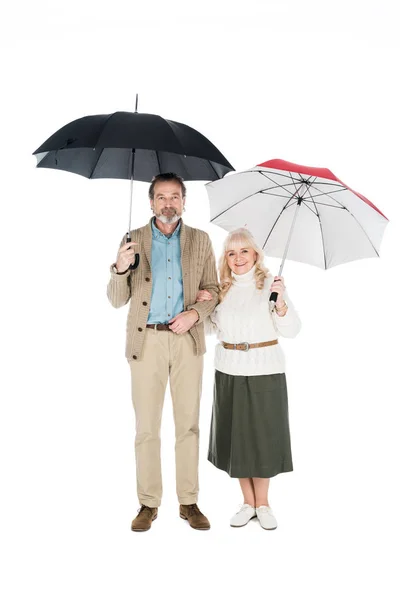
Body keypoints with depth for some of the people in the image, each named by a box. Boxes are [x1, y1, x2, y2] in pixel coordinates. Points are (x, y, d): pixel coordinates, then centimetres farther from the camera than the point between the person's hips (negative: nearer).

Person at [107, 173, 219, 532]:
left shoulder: (200, 240, 7)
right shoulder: (133, 240, 5)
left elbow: (213, 290, 8)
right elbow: (117, 300, 3)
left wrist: (195, 313, -12)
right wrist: (120, 269, -16)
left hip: (187, 340, 1)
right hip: (147, 341, 0)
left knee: (188, 423, 6)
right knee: (146, 427, 3)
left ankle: (189, 502, 17)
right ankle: (148, 504, 15)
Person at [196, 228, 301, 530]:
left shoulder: (270, 284, -4)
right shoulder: (222, 288, 6)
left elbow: (292, 330, -8)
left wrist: (280, 301, -23)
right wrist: (206, 306, 0)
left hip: (266, 372, -3)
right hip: (229, 372, 3)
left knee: (263, 435, 4)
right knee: (236, 435, 8)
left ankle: (263, 503, 23)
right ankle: (248, 502, 25)